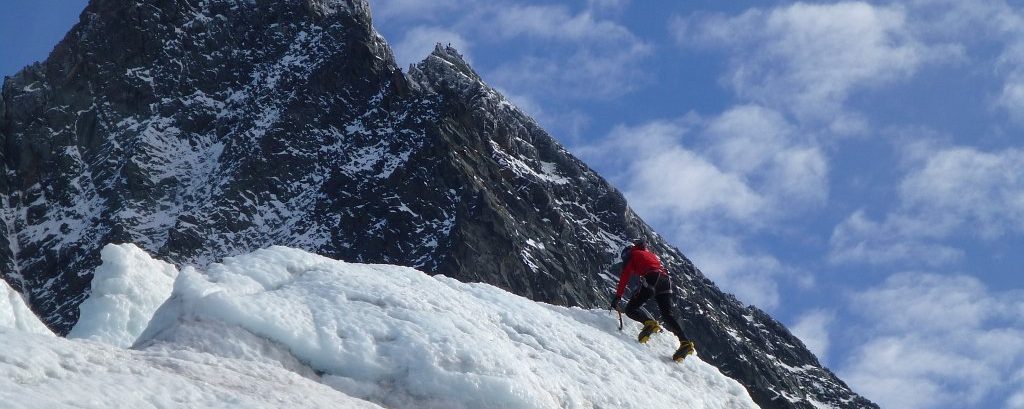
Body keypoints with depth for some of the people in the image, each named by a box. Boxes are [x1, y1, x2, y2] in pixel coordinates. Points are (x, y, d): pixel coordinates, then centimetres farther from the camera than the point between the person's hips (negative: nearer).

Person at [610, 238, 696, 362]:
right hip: (665, 280, 6)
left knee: (631, 309, 0)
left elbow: (625, 276, 9)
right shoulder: (650, 254, 37)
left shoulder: (631, 254, 19)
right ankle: (685, 342, -13)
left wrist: (618, 296, 6)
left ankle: (649, 323, -30)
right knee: (667, 315, 6)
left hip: (651, 279, -6)